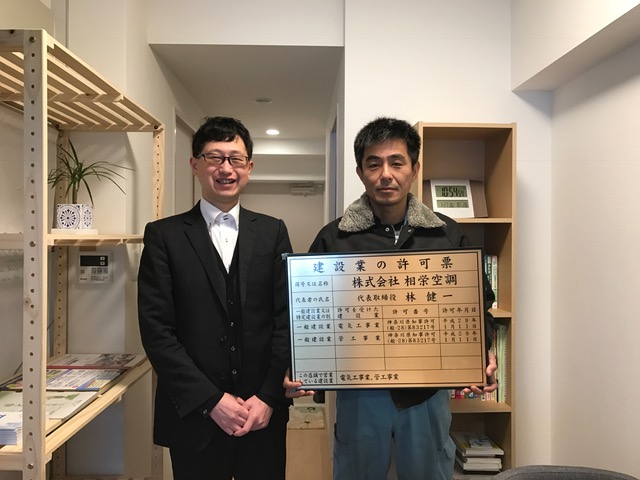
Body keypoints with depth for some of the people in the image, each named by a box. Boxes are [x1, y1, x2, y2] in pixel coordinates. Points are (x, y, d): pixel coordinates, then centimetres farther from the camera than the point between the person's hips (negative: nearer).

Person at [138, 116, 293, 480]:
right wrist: (212, 400, -11)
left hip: (264, 414, 2)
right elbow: (156, 329, -7)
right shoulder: (163, 235, -2)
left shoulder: (272, 232, 3)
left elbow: (287, 320, 0)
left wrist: (269, 397, -8)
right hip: (194, 416, -1)